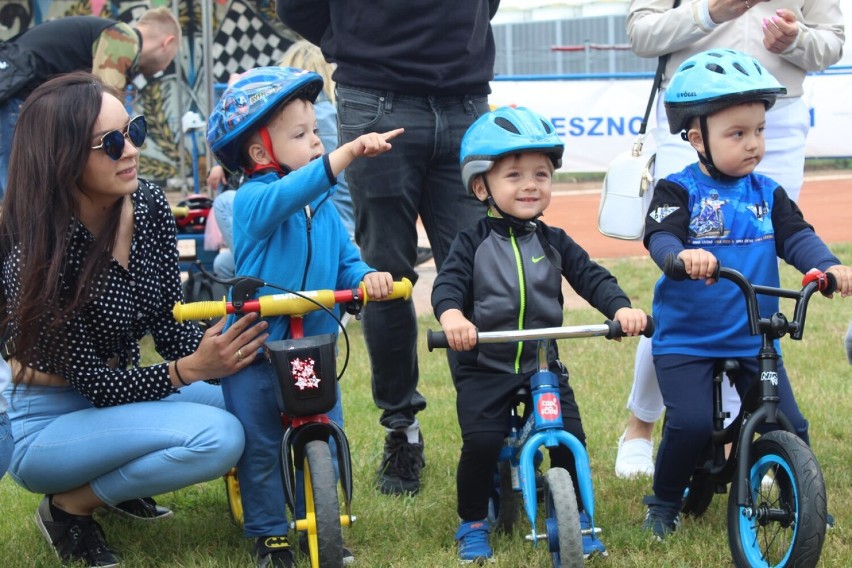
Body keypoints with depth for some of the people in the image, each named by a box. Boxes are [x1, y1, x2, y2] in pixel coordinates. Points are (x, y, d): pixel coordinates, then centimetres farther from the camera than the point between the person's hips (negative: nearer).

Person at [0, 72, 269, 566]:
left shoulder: (149, 206, -8)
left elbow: (169, 324, -3)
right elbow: (94, 382, -23)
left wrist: (220, 354, -23)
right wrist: (190, 369, -36)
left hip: (120, 388, 7)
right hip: (44, 427, -7)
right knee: (217, 437, -27)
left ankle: (120, 483, 9)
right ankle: (71, 507, -6)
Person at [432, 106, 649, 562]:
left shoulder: (554, 242, 6)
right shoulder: (473, 243, -2)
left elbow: (590, 277, -1)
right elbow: (448, 282, -14)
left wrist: (620, 307, -21)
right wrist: (451, 314, -37)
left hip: (544, 365, 2)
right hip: (484, 367, -2)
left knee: (570, 439, -9)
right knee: (481, 442, -17)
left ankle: (576, 518, 13)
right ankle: (473, 525, 5)